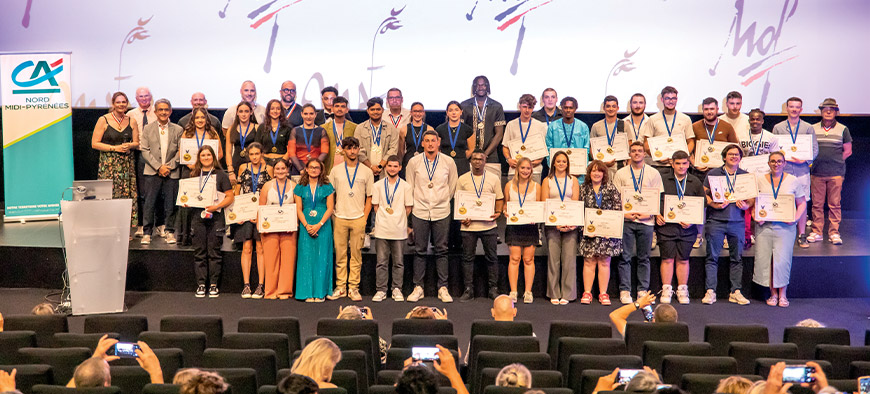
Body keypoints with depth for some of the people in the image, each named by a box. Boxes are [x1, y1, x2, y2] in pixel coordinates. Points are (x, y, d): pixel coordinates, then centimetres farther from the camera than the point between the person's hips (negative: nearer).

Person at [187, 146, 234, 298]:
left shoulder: (220, 175, 5)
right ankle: (201, 284, 9)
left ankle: (213, 284, 6)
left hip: (215, 217, -2)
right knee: (199, 252, 3)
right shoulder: (194, 175, 14)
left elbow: (230, 197, 0)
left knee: (214, 252, 0)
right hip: (198, 215, 3)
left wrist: (216, 206, -13)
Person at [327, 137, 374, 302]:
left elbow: (369, 198, 7)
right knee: (340, 254, 3)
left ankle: (353, 288, 9)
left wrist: (364, 219, -1)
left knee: (356, 254, 1)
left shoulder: (366, 171, 6)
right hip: (340, 218, 1)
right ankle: (340, 287, 11)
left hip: (358, 218, -1)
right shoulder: (336, 170, 8)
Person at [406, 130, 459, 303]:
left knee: (441, 251, 4)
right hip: (420, 211, 0)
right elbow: (409, 186, 10)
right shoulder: (414, 162, 0)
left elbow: (452, 186, 12)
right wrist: (413, 203, 12)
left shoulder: (449, 162, 1)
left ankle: (443, 288, 10)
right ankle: (418, 287, 12)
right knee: (419, 251, 4)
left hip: (441, 212, 0)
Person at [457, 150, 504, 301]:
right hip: (468, 225, 0)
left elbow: (499, 199, 11)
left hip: (488, 225, 0)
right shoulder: (462, 179, 7)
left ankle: (493, 289, 15)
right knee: (468, 257, 3)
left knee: (492, 257, 4)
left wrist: (498, 212, -7)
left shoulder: (493, 179, 7)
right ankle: (468, 290, 12)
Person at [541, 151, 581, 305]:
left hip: (571, 224, 1)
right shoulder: (547, 181, 10)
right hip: (552, 224, -1)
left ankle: (567, 294, 3)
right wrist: (557, 223, -12)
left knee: (569, 258, -4)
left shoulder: (573, 180, 14)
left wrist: (572, 222, -12)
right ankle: (554, 294, 5)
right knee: (553, 259, -3)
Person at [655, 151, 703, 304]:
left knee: (683, 259, 7)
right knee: (667, 258, 1)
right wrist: (657, 215, -7)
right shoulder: (663, 180, 5)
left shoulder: (696, 182, 8)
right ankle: (666, 290, 10)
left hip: (687, 228, 1)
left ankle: (682, 291, 17)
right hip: (666, 226, -1)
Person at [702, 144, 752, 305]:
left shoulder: (746, 176, 13)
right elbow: (704, 195, 2)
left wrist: (746, 205, -8)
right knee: (712, 257, -2)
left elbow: (752, 198, 12)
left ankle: (736, 292, 10)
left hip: (737, 221, 2)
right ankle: (710, 291, 2)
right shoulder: (713, 173, 6)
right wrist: (714, 204, -14)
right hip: (716, 220, -2)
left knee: (737, 257, 4)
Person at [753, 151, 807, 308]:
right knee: (764, 258, -3)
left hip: (785, 226, -1)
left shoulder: (794, 181, 5)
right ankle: (773, 293, 12)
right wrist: (755, 216, -6)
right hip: (764, 225, 2)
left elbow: (802, 203, 9)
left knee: (782, 260, -9)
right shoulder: (759, 180, 8)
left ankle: (782, 294, 8)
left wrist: (795, 218, -8)